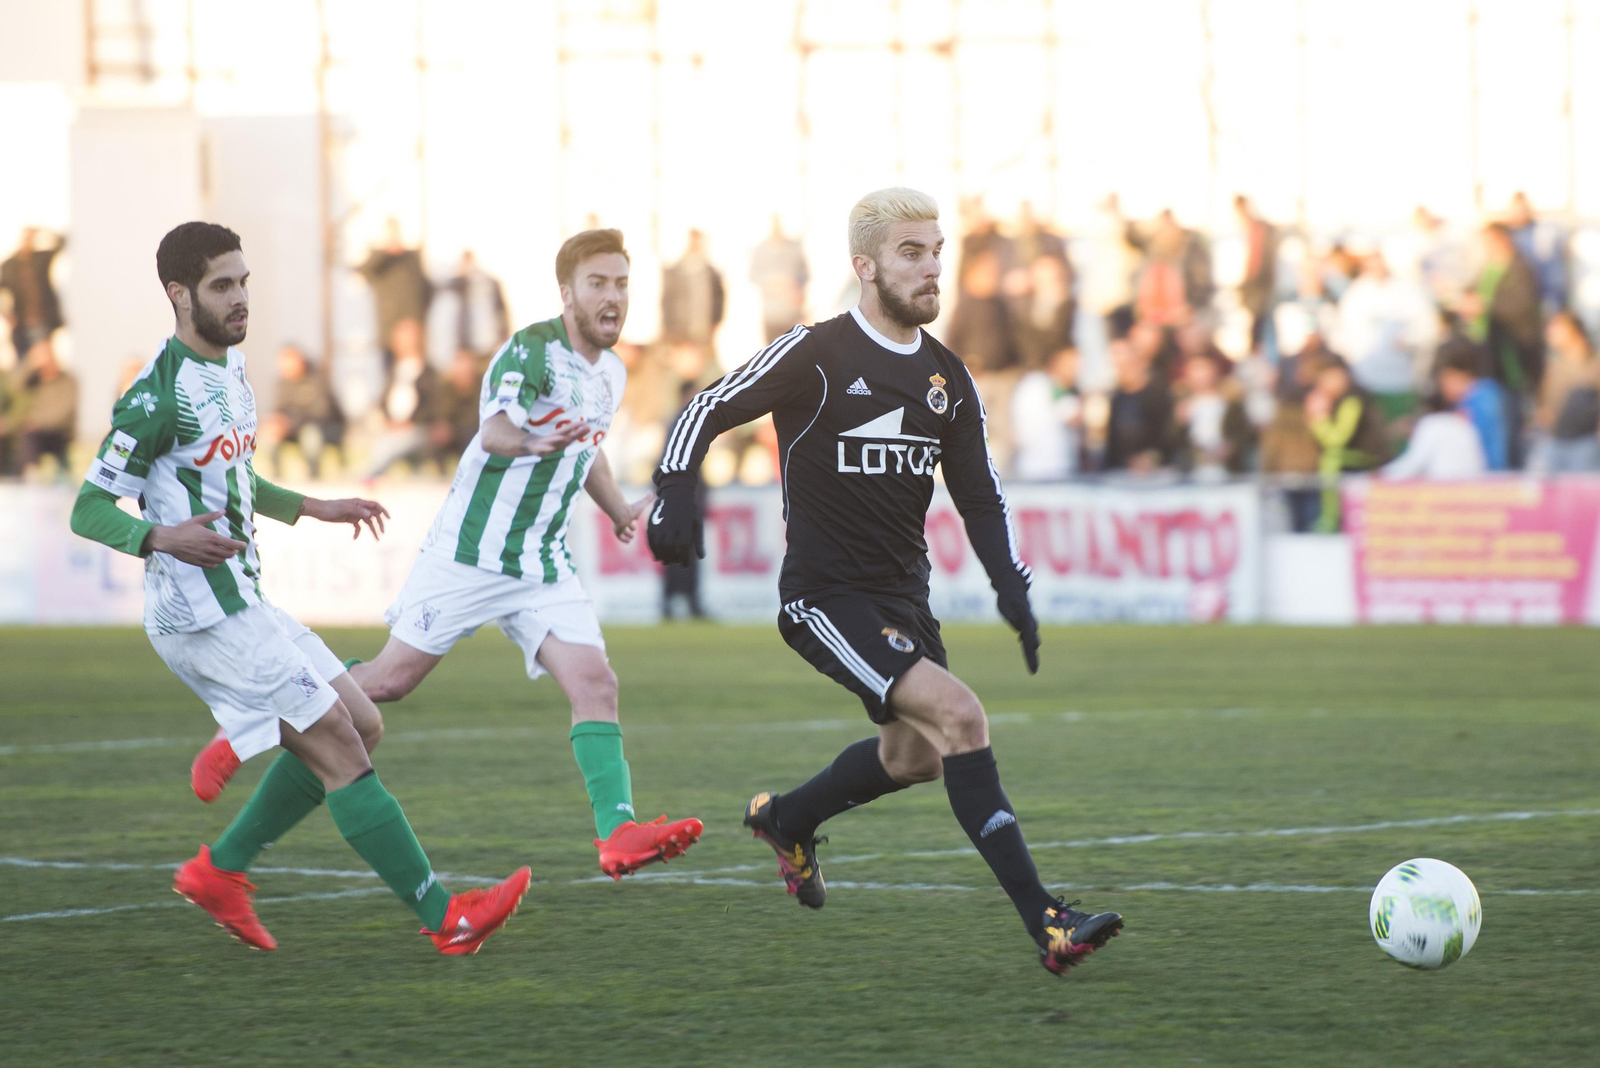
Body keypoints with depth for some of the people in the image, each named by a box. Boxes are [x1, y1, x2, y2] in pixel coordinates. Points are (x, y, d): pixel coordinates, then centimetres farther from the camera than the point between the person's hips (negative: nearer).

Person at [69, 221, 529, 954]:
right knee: (336, 743, -11)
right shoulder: (158, 395, -16)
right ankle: (443, 918, -10)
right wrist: (162, 539, -32)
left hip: (242, 604, 10)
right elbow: (88, 510, -16)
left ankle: (221, 868, 15)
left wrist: (315, 509, 27)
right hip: (201, 615, -10)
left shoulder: (229, 367, 13)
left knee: (357, 724, 10)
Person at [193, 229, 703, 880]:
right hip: (469, 552, -6)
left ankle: (619, 833, -19)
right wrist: (532, 442, -55)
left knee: (594, 684, -12)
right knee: (391, 680, -1)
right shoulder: (530, 351, -16)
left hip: (544, 567, 6)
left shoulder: (611, 374, 10)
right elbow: (494, 431, -35)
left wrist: (620, 510, 25)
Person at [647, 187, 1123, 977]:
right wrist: (674, 496, -23)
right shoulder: (815, 355, -12)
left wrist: (1011, 586, 0)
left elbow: (980, 497, 14)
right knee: (959, 716, -23)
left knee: (917, 755, 20)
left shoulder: (947, 379, 7)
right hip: (824, 597, -8)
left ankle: (786, 819, 50)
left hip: (903, 595, 8)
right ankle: (1043, 922, -25)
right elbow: (708, 411, -6)